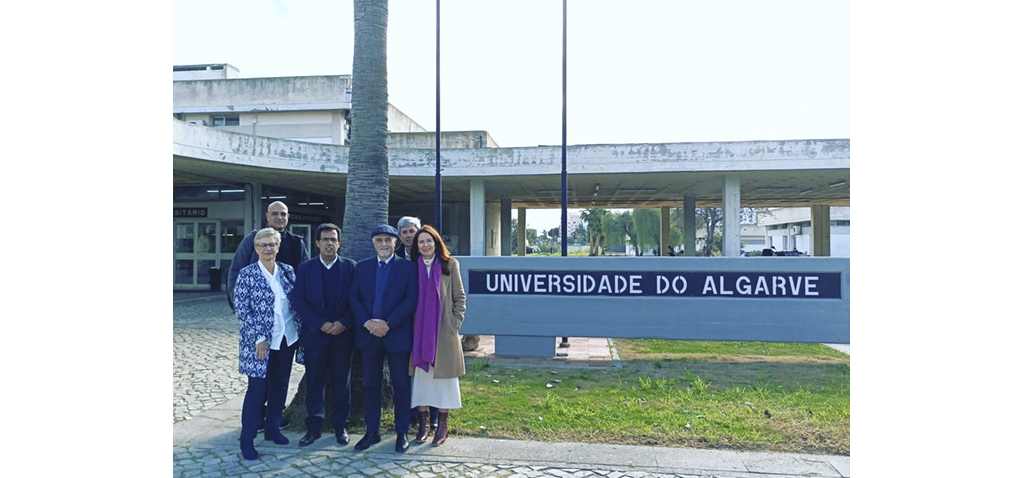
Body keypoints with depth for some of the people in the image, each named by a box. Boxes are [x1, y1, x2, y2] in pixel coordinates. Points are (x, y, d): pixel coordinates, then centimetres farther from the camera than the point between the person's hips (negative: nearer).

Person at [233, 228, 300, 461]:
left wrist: (299, 329, 3)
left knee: (280, 386, 12)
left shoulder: (288, 271, 4)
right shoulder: (247, 274, -8)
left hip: (286, 338, 5)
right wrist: (259, 338, -14)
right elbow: (241, 310, -10)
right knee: (257, 388, -3)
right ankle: (247, 439, 9)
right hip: (259, 340, -4)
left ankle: (272, 429, 28)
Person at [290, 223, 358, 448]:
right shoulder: (305, 268, 4)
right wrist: (320, 324, -11)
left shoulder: (350, 267, 2)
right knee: (314, 383, 6)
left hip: (343, 334, 0)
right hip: (315, 334, 0)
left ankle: (341, 426, 19)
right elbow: (297, 299, -2)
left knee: (342, 383, 7)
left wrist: (344, 323, -13)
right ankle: (313, 427, 17)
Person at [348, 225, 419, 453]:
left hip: (397, 335, -3)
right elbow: (353, 297, 4)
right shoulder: (362, 267, 10)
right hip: (368, 335, 3)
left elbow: (411, 299, -8)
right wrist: (367, 322, -11)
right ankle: (372, 432, 19)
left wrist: (388, 324, -16)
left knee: (401, 385, 4)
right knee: (370, 384, 9)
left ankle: (402, 432, 15)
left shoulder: (408, 267, -1)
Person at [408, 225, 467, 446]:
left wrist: (456, 322, -4)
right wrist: (409, 324, 1)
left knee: (443, 376, 3)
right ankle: (423, 424, 15)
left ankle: (442, 425, 12)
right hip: (419, 331, 2)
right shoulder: (413, 267, 7)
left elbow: (459, 297, 4)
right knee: (421, 375, 5)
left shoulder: (450, 265, 2)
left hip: (444, 331, -2)